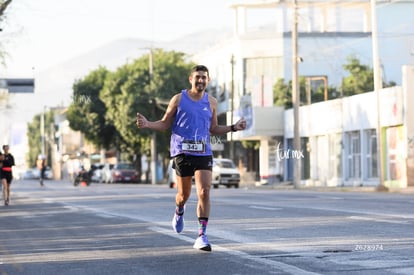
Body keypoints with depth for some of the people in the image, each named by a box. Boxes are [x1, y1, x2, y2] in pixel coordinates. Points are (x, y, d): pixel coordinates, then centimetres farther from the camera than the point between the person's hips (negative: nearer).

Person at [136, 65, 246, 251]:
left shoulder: (211, 102, 10)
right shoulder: (178, 99, 3)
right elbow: (165, 124, 7)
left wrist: (233, 128, 8)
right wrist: (147, 124, -10)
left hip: (204, 152, 1)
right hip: (182, 151, -1)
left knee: (204, 192, -12)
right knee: (184, 194, 5)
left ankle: (202, 236, -11)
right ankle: (179, 211, 44)